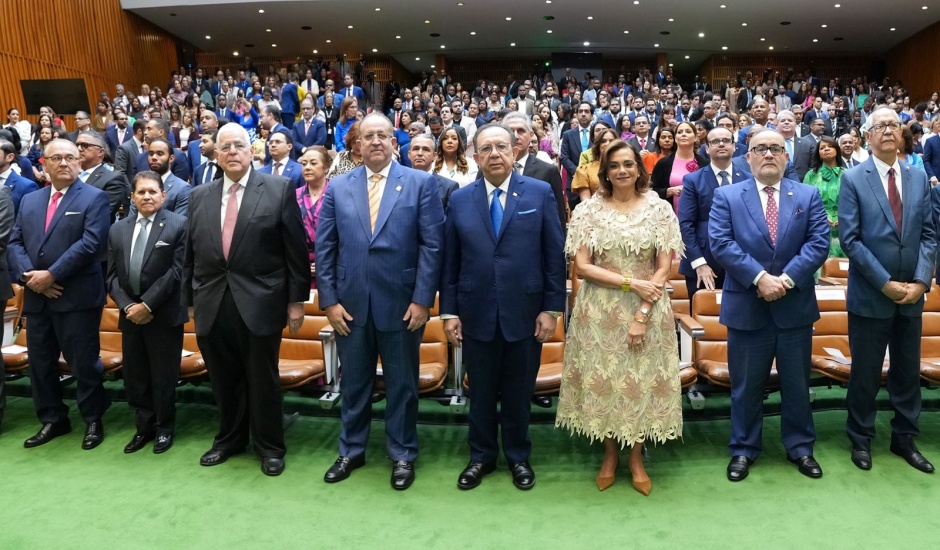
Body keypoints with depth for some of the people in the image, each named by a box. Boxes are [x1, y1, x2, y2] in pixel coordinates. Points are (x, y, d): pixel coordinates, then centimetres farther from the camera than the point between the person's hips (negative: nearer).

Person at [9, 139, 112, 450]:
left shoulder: (94, 198, -2)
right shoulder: (29, 200, 16)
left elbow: (90, 242, -14)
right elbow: (15, 243, 9)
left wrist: (52, 274, -17)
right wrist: (28, 275, -9)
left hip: (77, 297, -6)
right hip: (36, 298, 6)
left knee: (84, 363, 2)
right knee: (40, 363, 13)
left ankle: (93, 421, 18)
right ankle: (52, 420, 28)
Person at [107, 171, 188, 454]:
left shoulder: (178, 225, -5)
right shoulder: (118, 229, 11)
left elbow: (177, 270, -12)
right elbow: (112, 275, 8)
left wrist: (148, 304, -14)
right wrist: (127, 306, -7)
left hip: (164, 314, -4)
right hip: (130, 314, 5)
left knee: (163, 375, 6)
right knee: (135, 375, 11)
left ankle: (164, 427, 23)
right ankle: (144, 426, 27)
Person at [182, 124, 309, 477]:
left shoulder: (279, 190, -3)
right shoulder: (199, 196, 10)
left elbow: (296, 250, -4)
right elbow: (190, 254, 13)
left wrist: (296, 300, -6)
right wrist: (191, 301, 11)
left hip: (259, 304, -4)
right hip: (212, 306, 4)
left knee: (263, 381, 8)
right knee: (224, 381, 15)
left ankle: (270, 447, 26)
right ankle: (229, 439, 36)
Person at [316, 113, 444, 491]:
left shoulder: (420, 183, -1)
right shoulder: (338, 187, 6)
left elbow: (432, 244, -6)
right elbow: (324, 248, 4)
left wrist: (422, 299, -11)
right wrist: (329, 300, -3)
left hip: (400, 302, -2)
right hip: (350, 303, 3)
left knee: (402, 384, 11)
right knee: (354, 382, 15)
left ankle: (402, 455, 29)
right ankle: (351, 450, 34)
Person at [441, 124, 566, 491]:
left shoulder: (540, 193, -1)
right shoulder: (459, 199, 3)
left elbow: (555, 255, -2)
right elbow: (450, 261, 4)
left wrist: (552, 308, -6)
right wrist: (449, 311, 0)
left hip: (524, 313, -1)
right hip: (476, 314, 1)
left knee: (519, 392, 14)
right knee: (481, 392, 14)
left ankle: (518, 457, 34)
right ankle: (481, 456, 34)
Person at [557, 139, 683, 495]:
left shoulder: (659, 209, 0)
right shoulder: (589, 210, -1)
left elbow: (664, 268, -3)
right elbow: (582, 266, -6)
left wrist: (642, 314, -12)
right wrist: (631, 283, -14)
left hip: (648, 310, 0)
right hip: (599, 311, 0)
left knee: (642, 380, 7)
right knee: (601, 379, 7)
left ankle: (636, 457, 27)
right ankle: (609, 454, 28)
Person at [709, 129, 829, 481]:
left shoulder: (808, 196, 6)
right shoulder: (726, 196, 1)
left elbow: (819, 242, -4)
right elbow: (720, 243, -10)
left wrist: (786, 279, -16)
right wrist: (759, 277, -19)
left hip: (795, 306, 2)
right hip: (747, 307, -1)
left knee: (797, 384, 14)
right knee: (746, 385, 9)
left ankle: (800, 448, 31)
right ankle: (743, 450, 23)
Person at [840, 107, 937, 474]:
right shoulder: (853, 179, -5)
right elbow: (850, 239, -11)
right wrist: (885, 283, -15)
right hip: (870, 295, -4)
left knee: (908, 371, 14)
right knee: (865, 372, 7)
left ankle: (904, 438, 30)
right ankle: (861, 439, 24)